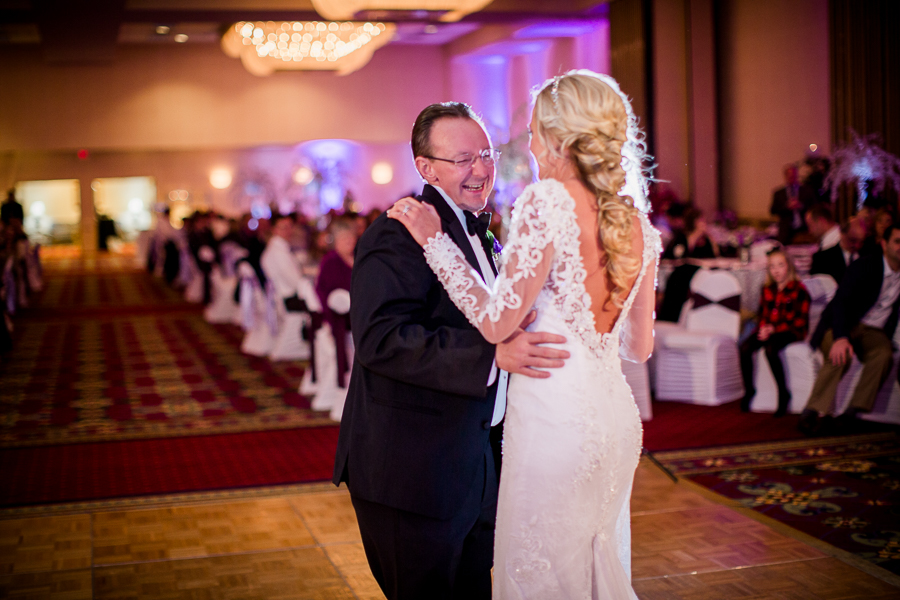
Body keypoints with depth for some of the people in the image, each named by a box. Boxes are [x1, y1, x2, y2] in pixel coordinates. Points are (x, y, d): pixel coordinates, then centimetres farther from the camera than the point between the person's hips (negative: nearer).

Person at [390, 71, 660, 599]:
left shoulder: (548, 201, -15)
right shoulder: (638, 223, 6)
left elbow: (497, 322, -14)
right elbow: (640, 345, 12)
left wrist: (435, 240, -5)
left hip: (554, 414, -7)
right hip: (616, 420, 8)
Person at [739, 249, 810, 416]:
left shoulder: (798, 289, -6)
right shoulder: (767, 290, 13)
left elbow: (800, 321, -10)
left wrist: (773, 329, -17)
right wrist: (763, 328, -5)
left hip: (790, 331, -6)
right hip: (768, 329, 6)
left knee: (770, 349, -35)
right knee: (744, 348, -22)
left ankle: (784, 393, -20)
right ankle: (749, 390, -5)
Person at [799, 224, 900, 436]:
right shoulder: (864, 266, -7)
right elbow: (841, 301, -18)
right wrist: (840, 337, -35)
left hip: (874, 331, 3)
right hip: (844, 325, -3)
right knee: (841, 354, -35)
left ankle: (853, 411, -31)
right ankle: (815, 411, -36)